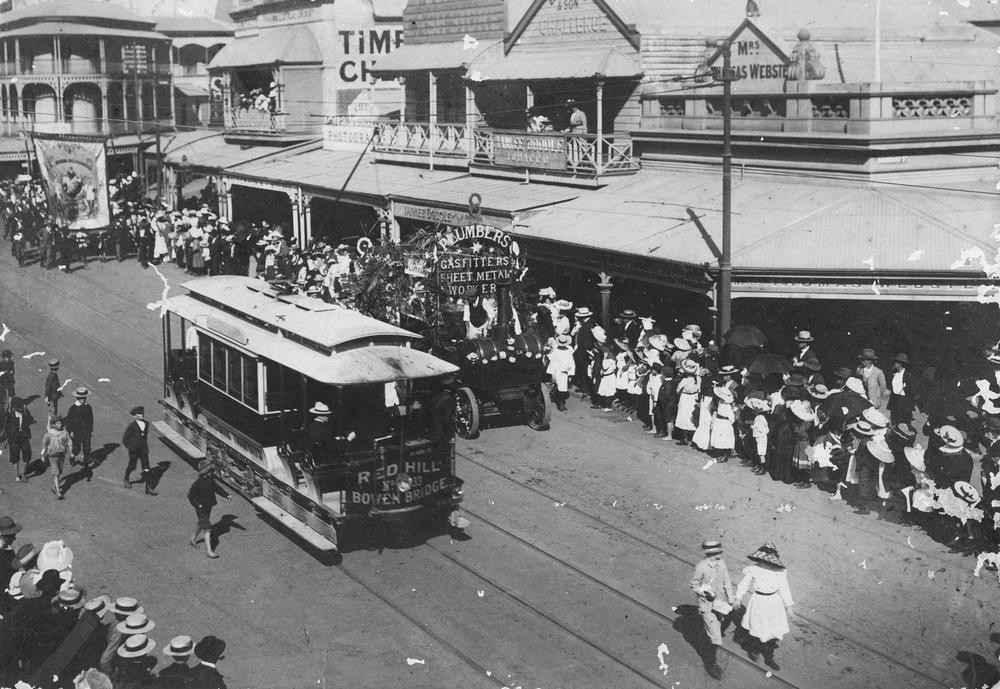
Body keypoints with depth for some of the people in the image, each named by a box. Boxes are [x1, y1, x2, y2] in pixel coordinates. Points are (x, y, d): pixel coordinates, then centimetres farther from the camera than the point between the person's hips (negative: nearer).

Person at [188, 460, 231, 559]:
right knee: (207, 529, -10)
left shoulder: (210, 480, 0)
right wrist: (197, 505, -23)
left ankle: (193, 539, 49)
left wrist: (226, 495, 2)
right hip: (201, 509, -8)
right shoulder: (198, 483, -23)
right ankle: (208, 550, -8)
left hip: (208, 507, 8)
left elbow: (217, 488, 12)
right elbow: (190, 495, -18)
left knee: (202, 525, 26)